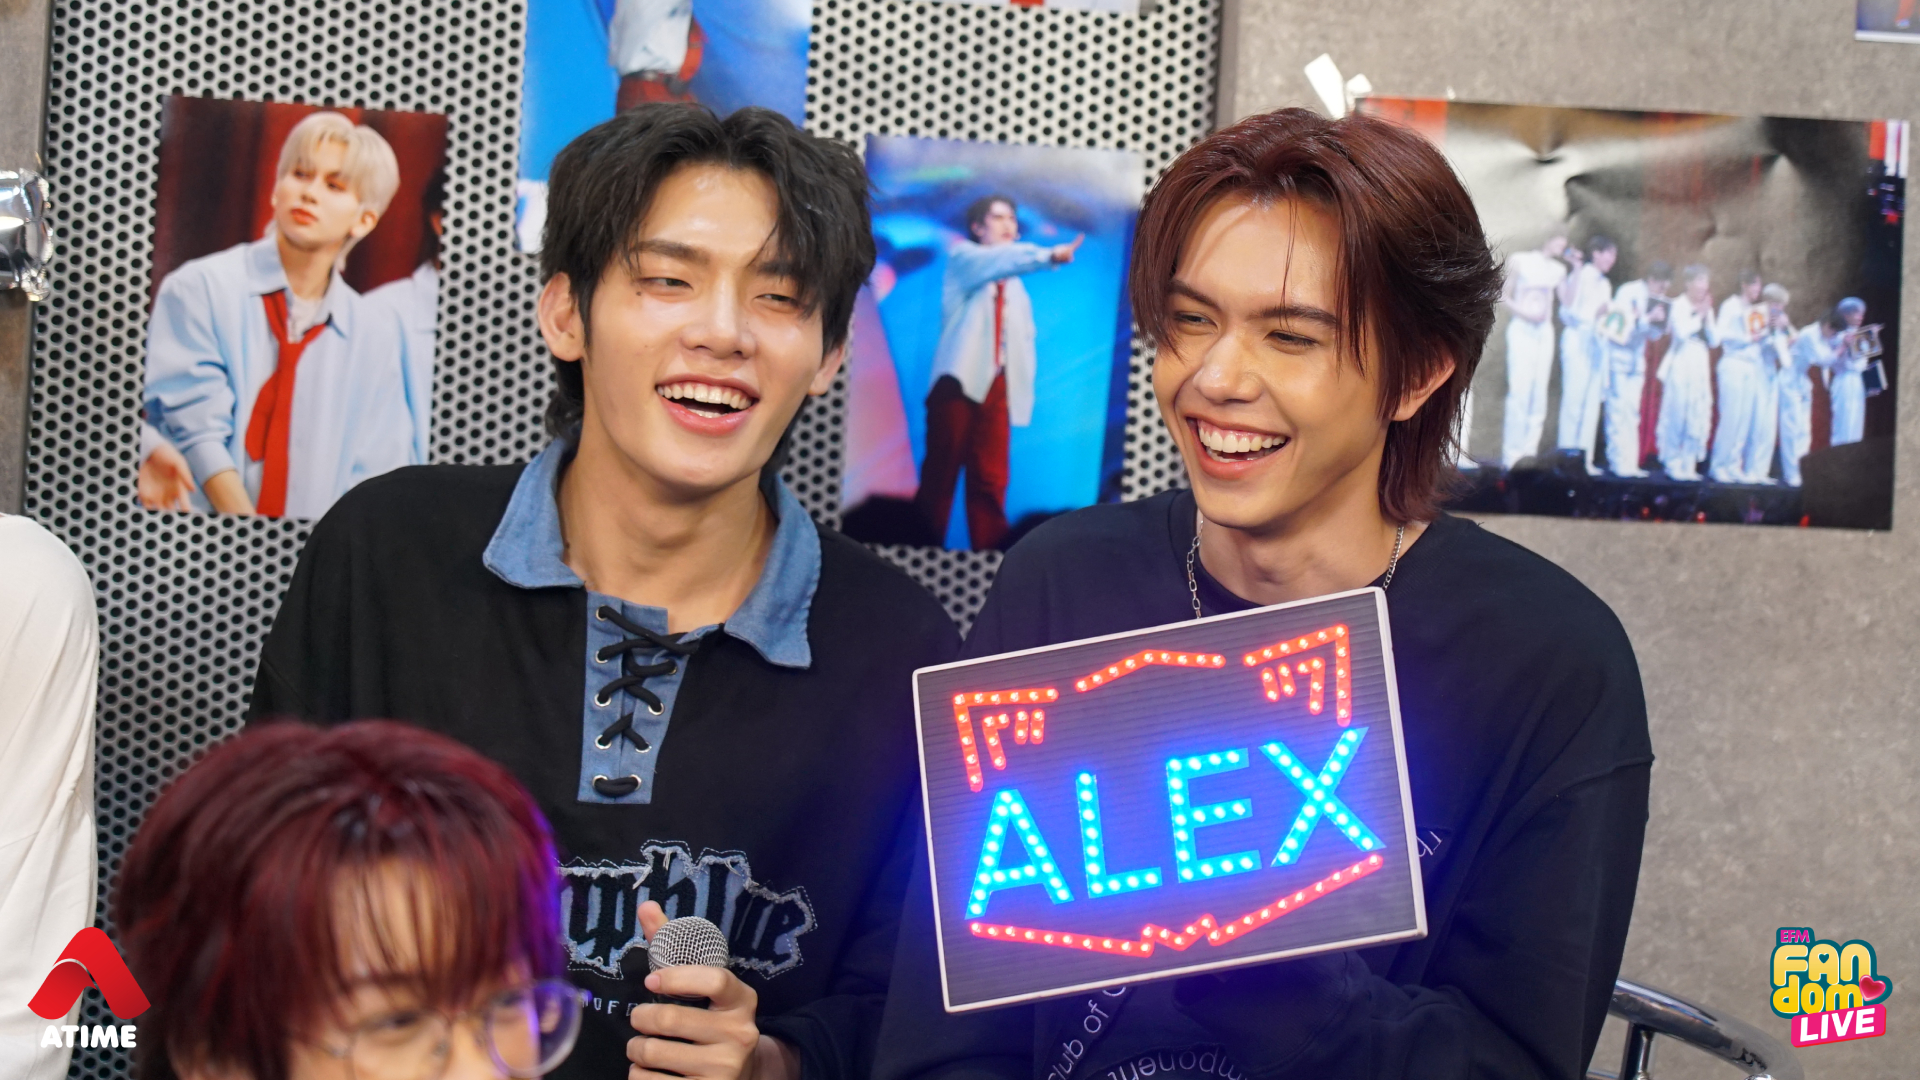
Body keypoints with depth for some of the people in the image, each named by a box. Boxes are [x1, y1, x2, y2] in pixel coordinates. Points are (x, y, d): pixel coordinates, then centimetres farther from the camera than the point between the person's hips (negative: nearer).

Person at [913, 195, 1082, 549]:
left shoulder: (1014, 285, 24)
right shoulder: (962, 257, 6)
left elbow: (1023, 339, 18)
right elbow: (1000, 260, -16)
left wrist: (1024, 393, 4)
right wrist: (1048, 255, -32)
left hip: (998, 386, 5)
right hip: (961, 380, -5)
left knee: (991, 479, -1)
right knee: (940, 473, -6)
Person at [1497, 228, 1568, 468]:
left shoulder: (1558, 269, 11)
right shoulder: (1520, 261, 2)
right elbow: (1504, 295, 2)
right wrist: (1521, 312, -13)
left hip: (1545, 331, 4)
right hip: (1522, 329, -4)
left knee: (1539, 392, 1)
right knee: (1520, 390, -12)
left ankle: (1530, 452, 3)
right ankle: (1512, 455, -11)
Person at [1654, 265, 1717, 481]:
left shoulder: (1706, 309, 14)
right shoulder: (1679, 306, -4)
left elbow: (1715, 340, 8)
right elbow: (1681, 332, -19)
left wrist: (1707, 317, -1)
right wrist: (1698, 316, -10)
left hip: (1700, 368, 6)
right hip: (1680, 366, -6)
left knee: (1698, 420, 2)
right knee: (1676, 416, -8)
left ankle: (1689, 465, 7)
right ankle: (1673, 463, -2)